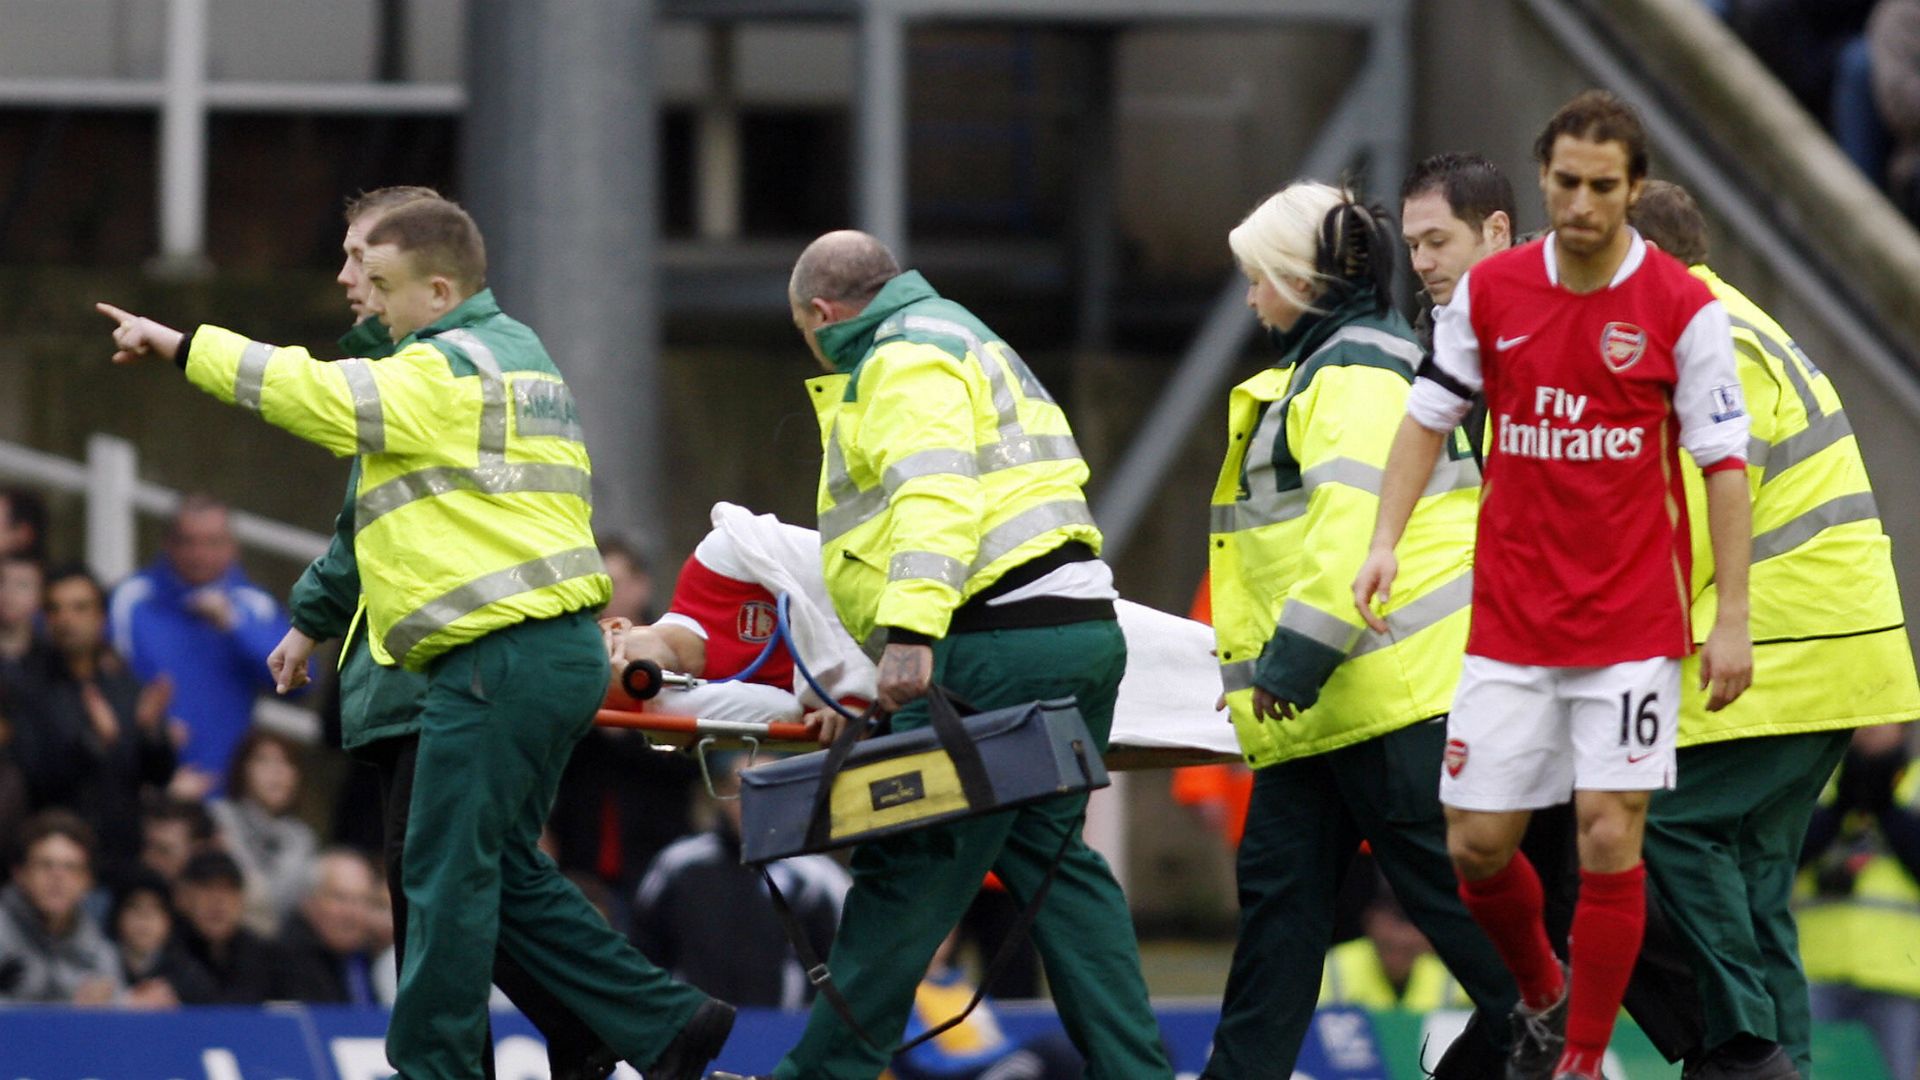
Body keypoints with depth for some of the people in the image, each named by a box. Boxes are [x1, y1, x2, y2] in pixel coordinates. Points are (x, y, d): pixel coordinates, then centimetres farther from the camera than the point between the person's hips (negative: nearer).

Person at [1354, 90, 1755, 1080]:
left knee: (1609, 838, -8)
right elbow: (1429, 417, 12)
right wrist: (1385, 541, -1)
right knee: (1477, 843, 2)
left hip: (1632, 620, -3)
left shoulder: (1683, 309, -7)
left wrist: (1733, 618, -7)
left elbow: (1723, 464, -4)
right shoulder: (1488, 292, 1)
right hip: (1508, 617, 3)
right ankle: (1541, 997, 30)